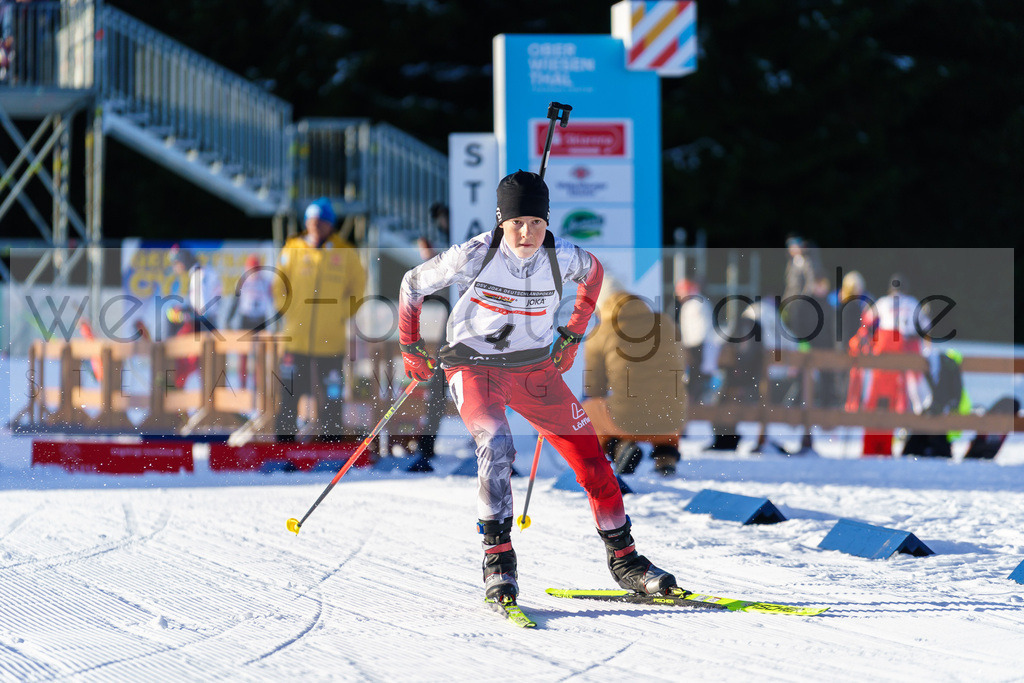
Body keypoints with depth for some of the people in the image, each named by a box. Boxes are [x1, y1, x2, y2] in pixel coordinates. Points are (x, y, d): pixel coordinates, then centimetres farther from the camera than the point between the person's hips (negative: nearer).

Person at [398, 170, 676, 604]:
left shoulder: (562, 257, -13)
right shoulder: (475, 257, -20)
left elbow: (593, 272, 14)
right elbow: (413, 285, -3)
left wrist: (573, 336, 13)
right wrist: (411, 348, 1)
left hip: (536, 370, 3)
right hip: (475, 369, -3)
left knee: (589, 454, -2)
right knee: (496, 446, -30)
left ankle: (623, 558, 12)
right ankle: (498, 560, -24)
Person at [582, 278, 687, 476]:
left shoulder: (597, 336, 1)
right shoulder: (665, 322, 8)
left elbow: (594, 390, 9)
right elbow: (680, 364, 24)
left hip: (627, 422, -2)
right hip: (671, 422, 2)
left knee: (587, 408, 31)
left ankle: (620, 445, 2)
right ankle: (667, 456, 13)